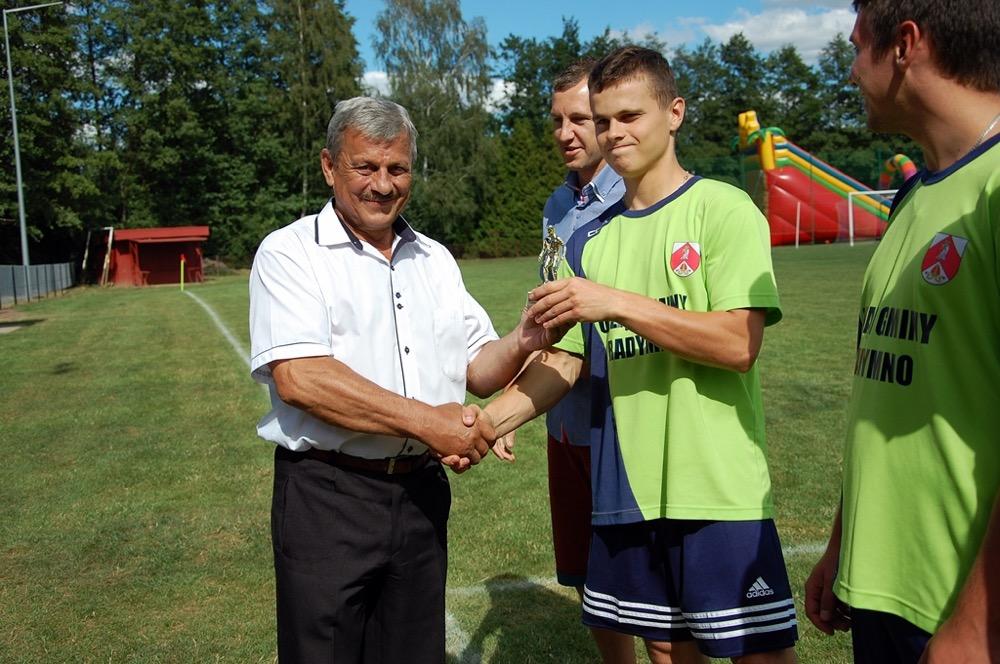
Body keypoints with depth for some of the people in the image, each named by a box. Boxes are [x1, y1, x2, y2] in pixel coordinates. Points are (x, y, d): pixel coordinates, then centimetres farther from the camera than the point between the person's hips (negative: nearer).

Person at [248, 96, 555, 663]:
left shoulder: (435, 259, 13)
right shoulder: (290, 252, -6)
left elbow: (478, 371, 11)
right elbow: (297, 377, -20)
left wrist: (521, 343, -12)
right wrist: (425, 420, -21)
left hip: (422, 494, 5)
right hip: (327, 495, -5)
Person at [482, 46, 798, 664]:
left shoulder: (723, 209, -6)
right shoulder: (590, 241, 10)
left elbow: (739, 345, -17)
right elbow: (562, 361, 7)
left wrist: (618, 302, -21)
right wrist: (491, 419, -8)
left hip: (718, 488, -5)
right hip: (625, 490, 5)